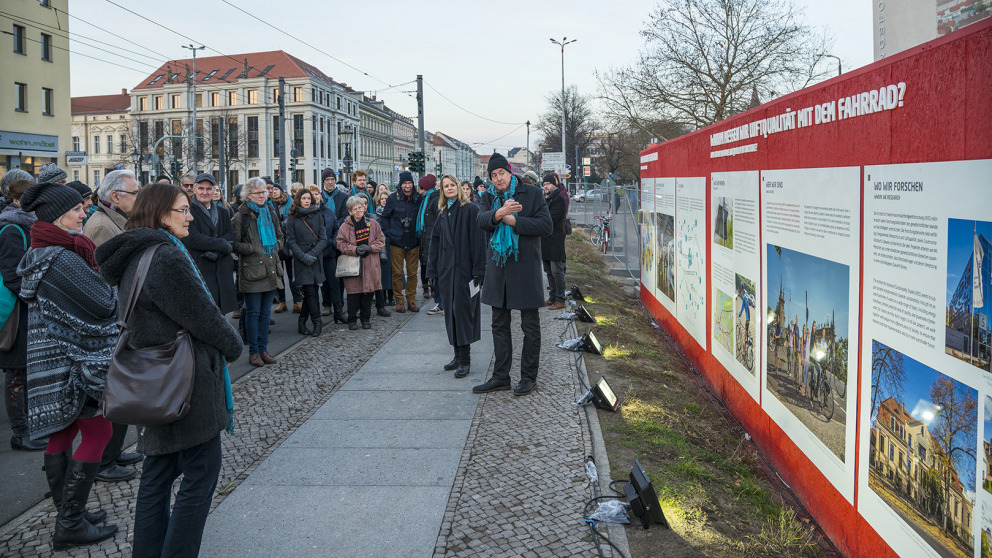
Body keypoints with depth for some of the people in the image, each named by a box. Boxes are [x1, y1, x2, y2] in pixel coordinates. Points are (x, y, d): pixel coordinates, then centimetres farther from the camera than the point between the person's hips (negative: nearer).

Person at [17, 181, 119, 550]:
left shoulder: (40, 254, 12)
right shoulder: (62, 258, -21)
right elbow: (104, 303, -22)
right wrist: (116, 284, -2)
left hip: (52, 359, 10)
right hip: (73, 361, -10)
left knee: (62, 431, 15)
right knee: (98, 432, -3)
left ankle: (67, 515, 25)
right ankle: (70, 526, 2)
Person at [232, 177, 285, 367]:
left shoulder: (271, 213, 13)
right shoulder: (240, 216, -4)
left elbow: (280, 236, 23)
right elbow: (235, 244, -7)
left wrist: (276, 246, 4)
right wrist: (253, 249, -16)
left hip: (271, 269, 5)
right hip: (251, 270, -5)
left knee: (265, 312, 10)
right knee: (253, 312, 0)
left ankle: (263, 348, 18)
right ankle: (253, 351, 8)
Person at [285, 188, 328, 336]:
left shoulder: (318, 215, 7)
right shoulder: (292, 218, 2)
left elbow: (323, 238, 3)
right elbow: (291, 241, -2)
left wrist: (313, 253, -11)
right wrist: (303, 256, -14)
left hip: (316, 259, 2)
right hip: (301, 260, -2)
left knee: (310, 292, 4)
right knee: (310, 291, -7)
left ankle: (302, 323, 14)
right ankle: (317, 322, 0)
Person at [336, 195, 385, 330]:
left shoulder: (373, 224, 6)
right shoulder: (345, 226, 1)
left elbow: (381, 240, 7)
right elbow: (341, 244, -1)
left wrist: (370, 247, -10)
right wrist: (355, 250, -15)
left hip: (369, 265, 2)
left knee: (368, 292, 5)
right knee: (353, 292, -1)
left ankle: (366, 319, 19)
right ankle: (352, 320, 12)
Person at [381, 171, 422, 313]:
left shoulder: (418, 198, 3)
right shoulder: (393, 198, -3)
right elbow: (385, 216, 6)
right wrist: (388, 232, -2)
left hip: (413, 242, 2)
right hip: (397, 242, -2)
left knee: (412, 273, 5)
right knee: (397, 273, 1)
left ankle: (411, 300, 16)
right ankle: (399, 300, 11)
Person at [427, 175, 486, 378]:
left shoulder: (471, 209, -4)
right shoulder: (442, 213, 14)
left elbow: (478, 241, -10)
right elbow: (435, 242, 15)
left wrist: (478, 271, -15)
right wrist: (434, 272, 10)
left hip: (464, 269, -6)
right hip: (446, 270, 6)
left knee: (462, 310, -6)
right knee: (450, 312, 8)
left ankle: (465, 359, -1)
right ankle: (458, 355, 18)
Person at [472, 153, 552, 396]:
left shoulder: (533, 193, -2)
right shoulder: (488, 197, 8)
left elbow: (545, 225, -12)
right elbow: (482, 220, -12)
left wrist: (513, 221, -16)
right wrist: (500, 213, -31)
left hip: (525, 268, -4)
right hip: (498, 269, 4)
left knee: (530, 327, 5)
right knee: (499, 326, 11)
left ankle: (529, 376, 17)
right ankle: (500, 376, 21)